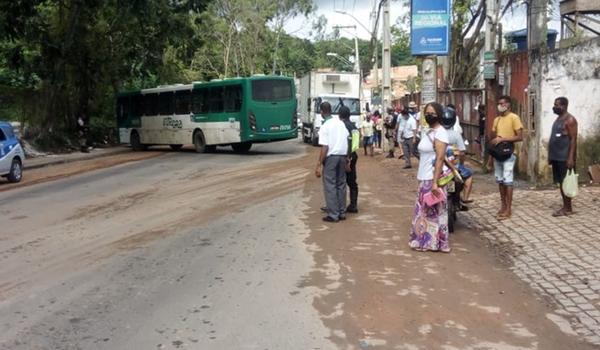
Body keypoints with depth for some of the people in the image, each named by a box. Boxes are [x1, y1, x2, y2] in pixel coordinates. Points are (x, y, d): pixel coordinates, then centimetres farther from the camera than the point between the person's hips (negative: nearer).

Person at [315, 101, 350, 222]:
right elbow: (348, 140, 9)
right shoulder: (340, 122, 7)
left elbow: (325, 148, -16)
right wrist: (347, 157, 17)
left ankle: (333, 215, 0)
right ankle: (342, 213, 18)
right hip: (342, 155, 6)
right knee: (341, 184, 13)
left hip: (331, 157, -6)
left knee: (330, 186, 0)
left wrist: (319, 165, -13)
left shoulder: (324, 127, -11)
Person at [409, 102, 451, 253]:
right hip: (424, 178, 9)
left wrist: (435, 182, -23)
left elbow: (440, 158, -19)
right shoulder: (427, 131, 12)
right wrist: (421, 177, 11)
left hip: (432, 178, -8)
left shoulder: (440, 132, -14)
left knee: (433, 211, 1)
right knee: (424, 210, 14)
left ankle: (434, 242, 11)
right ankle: (425, 240, 23)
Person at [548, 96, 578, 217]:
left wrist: (571, 157, -22)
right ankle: (565, 206, 17)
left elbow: (573, 139, -16)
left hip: (565, 157, -9)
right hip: (556, 157, 9)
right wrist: (550, 156, 19)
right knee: (560, 182, 11)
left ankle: (568, 208, 1)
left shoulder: (570, 120, -12)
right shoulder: (558, 119, 16)